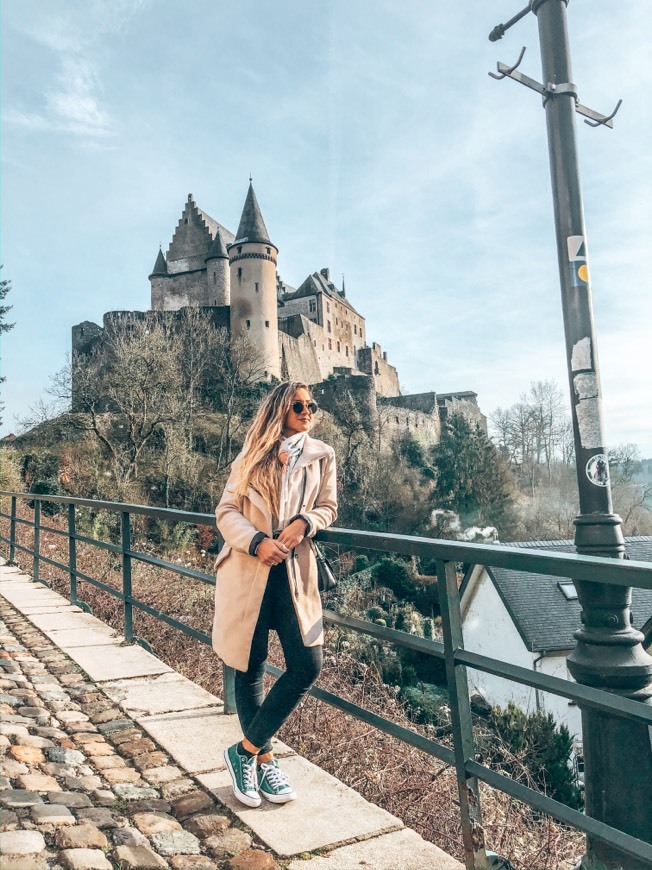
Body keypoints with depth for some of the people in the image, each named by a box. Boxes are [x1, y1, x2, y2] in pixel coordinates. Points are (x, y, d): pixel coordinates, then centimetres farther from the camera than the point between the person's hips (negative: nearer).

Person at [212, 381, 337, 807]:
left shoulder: (322, 455, 12)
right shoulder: (253, 456, 8)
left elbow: (328, 507, 11)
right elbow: (226, 511, 2)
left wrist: (304, 522, -12)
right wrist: (257, 542, -16)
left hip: (294, 573, 2)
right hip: (248, 571, -1)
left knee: (307, 665, -6)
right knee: (250, 668, 6)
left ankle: (246, 751, 12)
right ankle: (264, 759, 27)